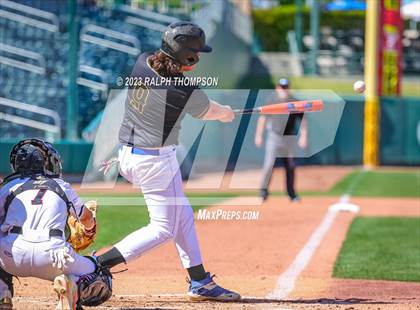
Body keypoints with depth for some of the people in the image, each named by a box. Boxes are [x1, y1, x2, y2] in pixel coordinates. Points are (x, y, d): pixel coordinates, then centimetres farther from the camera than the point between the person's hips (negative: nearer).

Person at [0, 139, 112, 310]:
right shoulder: (62, 187, 25)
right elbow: (87, 218, 43)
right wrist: (91, 228, 68)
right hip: (53, 256, 0)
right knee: (102, 283, 19)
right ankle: (74, 286, -16)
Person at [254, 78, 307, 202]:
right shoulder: (271, 100, -4)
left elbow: (302, 120, 4)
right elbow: (263, 118, 2)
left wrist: (303, 136, -5)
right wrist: (258, 136, 0)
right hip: (274, 136, -2)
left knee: (290, 166, 5)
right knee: (269, 164, -13)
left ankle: (291, 193, 18)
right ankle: (264, 190, 2)